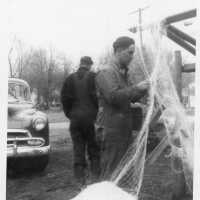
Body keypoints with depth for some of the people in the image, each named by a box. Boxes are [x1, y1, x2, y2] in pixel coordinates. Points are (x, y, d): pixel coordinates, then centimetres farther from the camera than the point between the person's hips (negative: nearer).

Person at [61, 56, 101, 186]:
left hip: (75, 118, 3)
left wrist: (70, 114, 11)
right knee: (94, 148, 9)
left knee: (78, 149, 9)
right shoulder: (93, 77, -5)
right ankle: (95, 176, 10)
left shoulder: (70, 79, 6)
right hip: (90, 117, -2)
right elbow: (97, 96, -12)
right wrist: (97, 113, 0)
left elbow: (64, 98, 4)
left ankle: (80, 178, 12)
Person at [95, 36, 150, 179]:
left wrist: (144, 89, 5)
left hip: (125, 127, 9)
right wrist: (136, 88, -21)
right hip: (114, 128, -9)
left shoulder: (123, 72, 19)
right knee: (112, 170, -3)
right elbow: (113, 96, -25)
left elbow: (131, 98, 23)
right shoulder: (107, 72, -11)